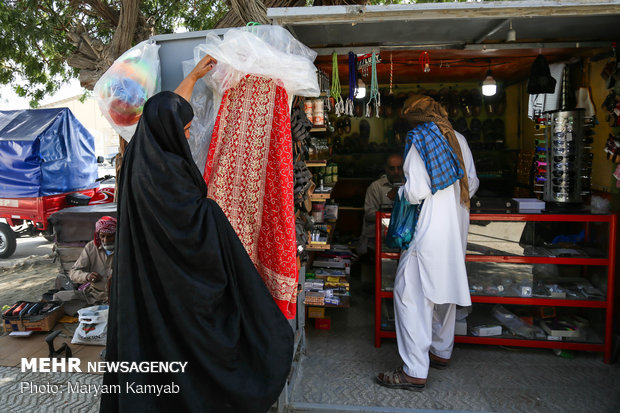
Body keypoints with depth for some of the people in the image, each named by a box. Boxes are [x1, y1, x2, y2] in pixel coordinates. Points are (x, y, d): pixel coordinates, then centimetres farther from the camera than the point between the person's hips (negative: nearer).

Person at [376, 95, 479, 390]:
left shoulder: (420, 139, -11)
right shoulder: (458, 139, 10)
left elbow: (417, 191, -19)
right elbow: (472, 185, 15)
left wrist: (403, 192, 2)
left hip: (429, 229, -8)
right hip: (457, 227, 9)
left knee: (410, 294, -5)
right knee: (446, 288, 19)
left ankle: (415, 372, -3)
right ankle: (442, 351, 35)